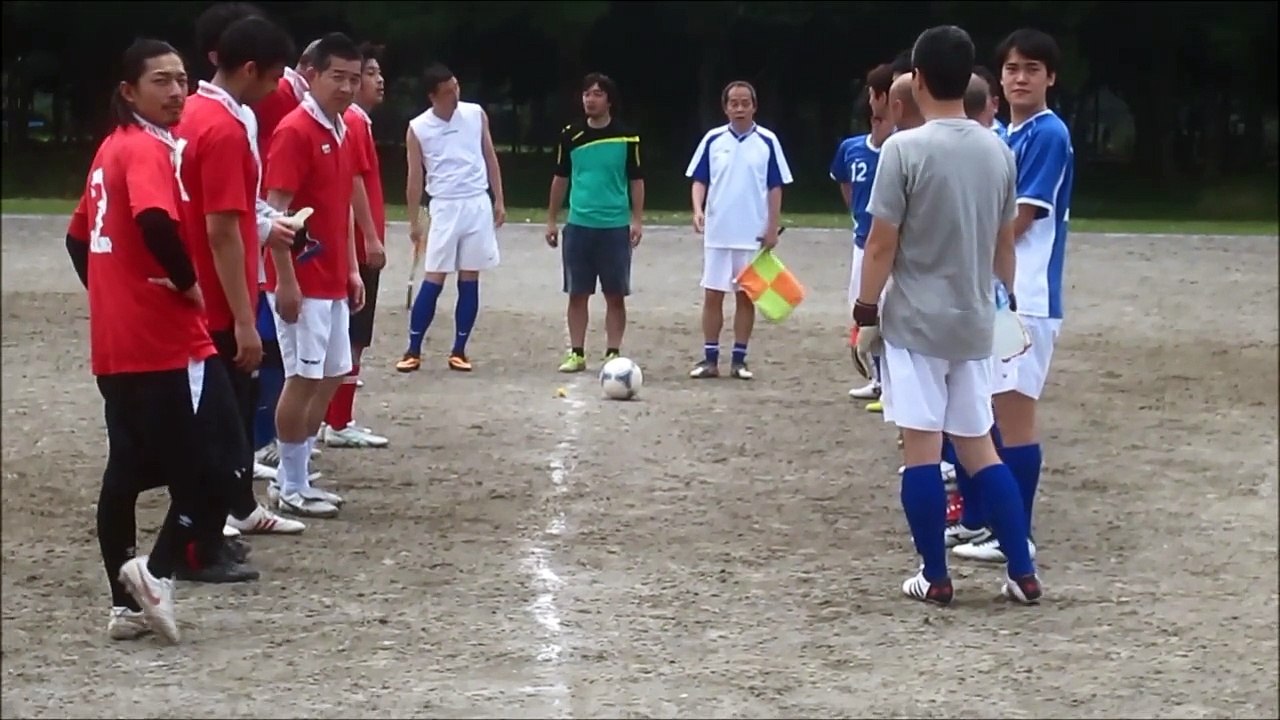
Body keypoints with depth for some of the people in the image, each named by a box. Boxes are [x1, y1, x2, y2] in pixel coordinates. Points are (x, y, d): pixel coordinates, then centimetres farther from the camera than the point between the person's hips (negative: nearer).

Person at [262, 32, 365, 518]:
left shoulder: (341, 132, 13)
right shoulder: (295, 131, -15)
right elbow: (275, 210, -18)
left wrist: (352, 269, 17)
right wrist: (285, 281, -20)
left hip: (332, 282, 9)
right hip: (301, 283, -9)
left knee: (331, 376, 12)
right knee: (303, 379, -4)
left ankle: (296, 476, 19)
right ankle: (291, 487, 5)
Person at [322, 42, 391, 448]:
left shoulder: (356, 121, 17)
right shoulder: (353, 122, -13)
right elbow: (353, 182, -20)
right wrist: (371, 237, -22)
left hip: (355, 244, 10)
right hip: (358, 245, -10)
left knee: (348, 335, 13)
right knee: (353, 337, -7)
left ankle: (336, 419, 17)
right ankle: (340, 424, -5)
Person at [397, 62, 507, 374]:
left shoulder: (476, 115, 2)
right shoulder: (418, 129, -4)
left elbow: (490, 158, 9)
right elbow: (415, 177, 1)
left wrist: (499, 201, 7)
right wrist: (414, 221, 2)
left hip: (478, 205, 2)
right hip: (445, 207, -2)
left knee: (469, 280, 4)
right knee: (433, 279, -4)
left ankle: (459, 351, 10)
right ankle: (413, 350, 2)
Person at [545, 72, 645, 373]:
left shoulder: (627, 136, -2)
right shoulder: (571, 136, 4)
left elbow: (636, 180, 3)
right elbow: (560, 179, 13)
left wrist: (637, 220, -4)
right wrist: (551, 220, 12)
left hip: (616, 227, -2)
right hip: (578, 225, 2)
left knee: (615, 295, 1)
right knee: (577, 294, 4)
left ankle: (613, 354, 8)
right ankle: (577, 353, 10)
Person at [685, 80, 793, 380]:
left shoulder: (767, 141, -1)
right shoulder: (713, 139, 2)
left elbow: (775, 187, 1)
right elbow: (699, 180, 5)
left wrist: (772, 228, -4)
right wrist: (698, 209, -13)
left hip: (753, 234, -1)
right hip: (717, 233, 1)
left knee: (746, 296, 5)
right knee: (712, 294, 2)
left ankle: (739, 360, 12)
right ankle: (710, 359, 9)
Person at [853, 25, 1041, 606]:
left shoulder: (905, 148, -13)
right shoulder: (998, 151, 5)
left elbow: (882, 243, -12)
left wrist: (866, 314, -4)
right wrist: (1004, 298, 28)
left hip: (914, 322, -5)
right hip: (974, 323, 5)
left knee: (921, 445, 0)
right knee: (977, 444, 13)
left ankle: (935, 578, 2)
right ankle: (1022, 573, 9)